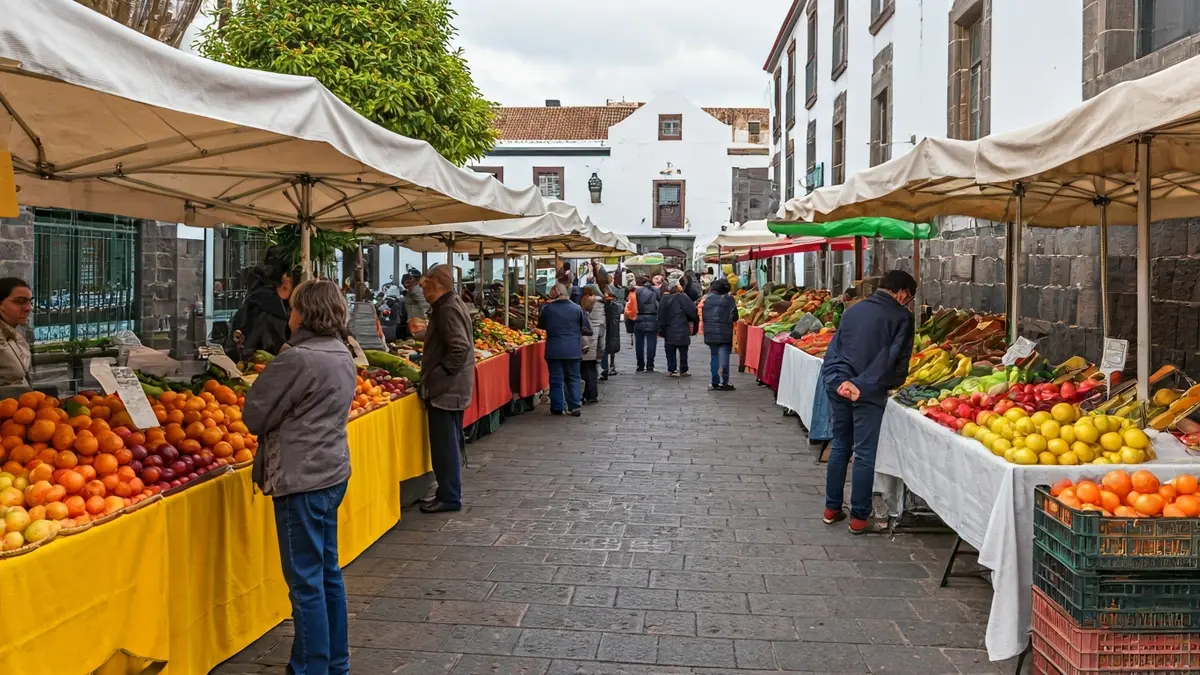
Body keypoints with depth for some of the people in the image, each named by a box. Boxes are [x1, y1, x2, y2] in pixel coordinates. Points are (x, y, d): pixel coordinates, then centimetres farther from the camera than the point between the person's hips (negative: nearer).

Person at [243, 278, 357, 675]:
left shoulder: (298, 359, -19)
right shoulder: (343, 356, 7)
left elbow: (254, 415, -10)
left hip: (301, 479, -9)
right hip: (333, 471, 9)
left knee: (305, 580, 0)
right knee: (328, 572, 17)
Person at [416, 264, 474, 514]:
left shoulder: (448, 309, -18)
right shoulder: (453, 304, 14)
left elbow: (460, 348, -26)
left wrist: (435, 375, -22)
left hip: (446, 390, -11)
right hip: (451, 388, 11)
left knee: (445, 444, -3)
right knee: (449, 444, 16)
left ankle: (449, 497, 4)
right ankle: (449, 492, 25)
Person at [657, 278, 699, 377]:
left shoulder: (665, 298, 6)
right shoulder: (682, 297, -11)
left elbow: (661, 315, 8)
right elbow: (691, 310, -11)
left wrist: (661, 328, 12)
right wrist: (695, 321, 7)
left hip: (668, 331, 5)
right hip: (681, 329, -5)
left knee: (670, 351, 9)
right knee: (682, 351, 3)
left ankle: (671, 370, 9)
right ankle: (683, 371, 5)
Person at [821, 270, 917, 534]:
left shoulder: (853, 310, 13)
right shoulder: (901, 316, -3)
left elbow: (834, 348, 9)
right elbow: (896, 358, -11)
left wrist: (837, 379, -1)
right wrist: (865, 386, -13)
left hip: (838, 386, 6)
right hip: (869, 392, -5)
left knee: (839, 447, 17)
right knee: (864, 454, 2)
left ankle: (832, 509, 24)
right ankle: (859, 518, 8)